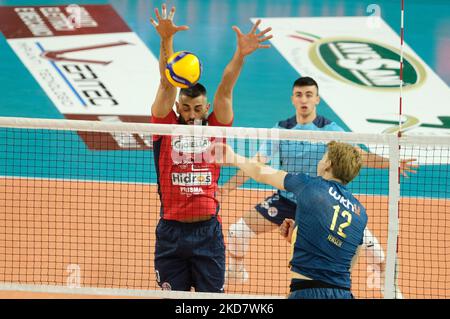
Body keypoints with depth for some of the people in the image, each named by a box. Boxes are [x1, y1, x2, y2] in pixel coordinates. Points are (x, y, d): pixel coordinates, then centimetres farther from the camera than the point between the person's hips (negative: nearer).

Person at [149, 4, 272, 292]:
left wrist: (241, 54, -22)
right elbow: (167, 84, -7)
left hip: (208, 232, 0)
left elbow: (225, 88, -7)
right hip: (171, 232, 0)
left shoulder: (215, 129, 5)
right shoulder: (166, 127, 4)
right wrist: (166, 41, -19)